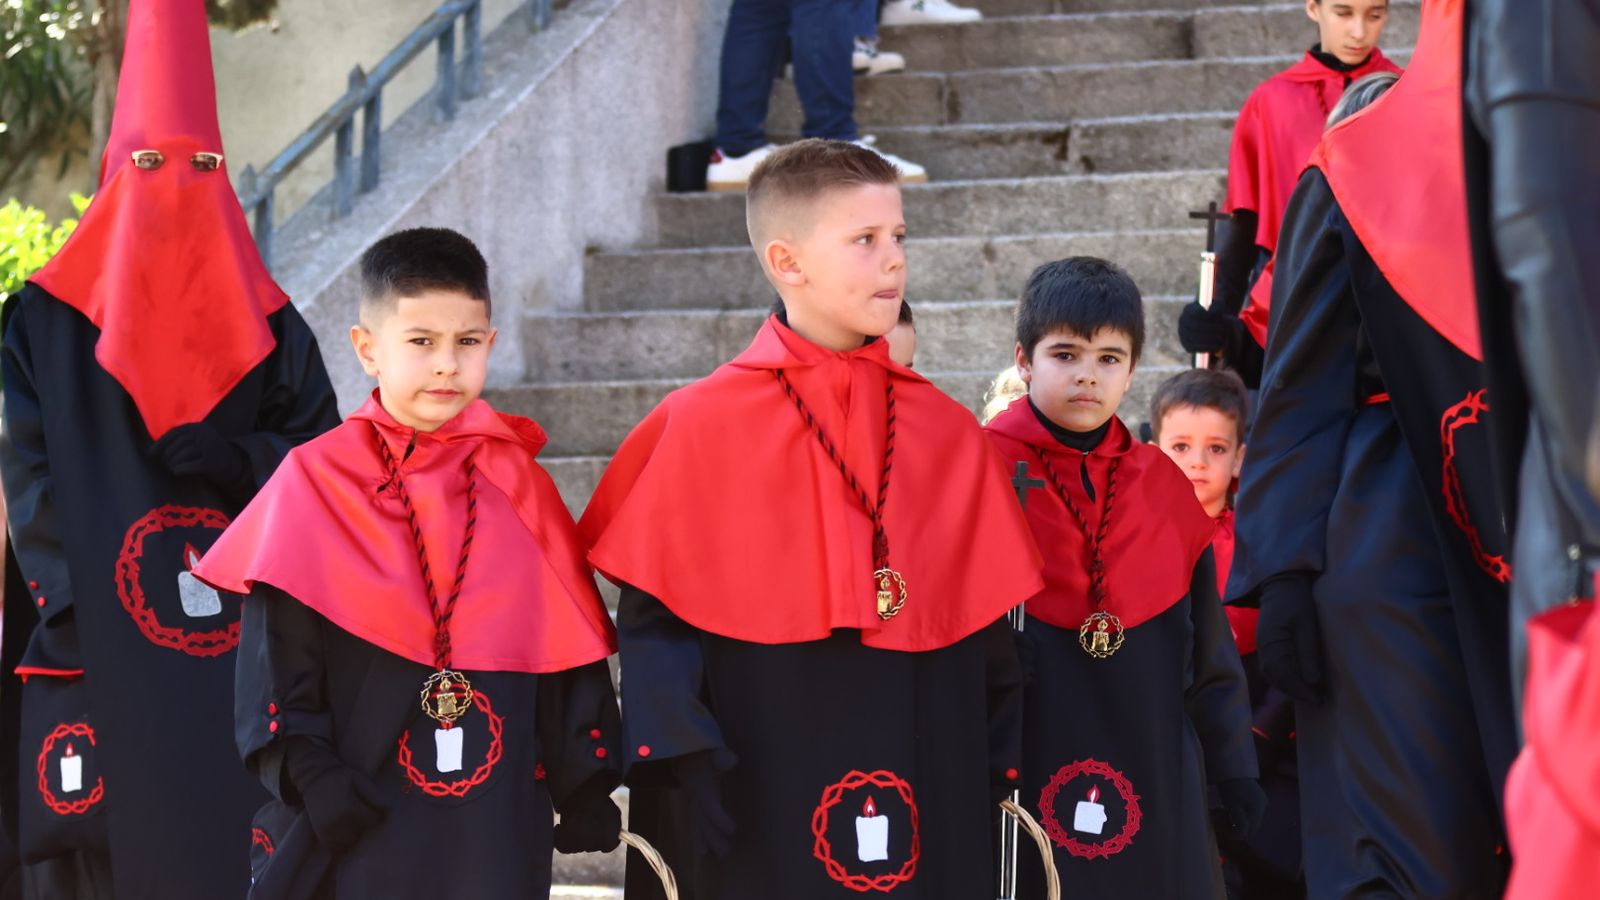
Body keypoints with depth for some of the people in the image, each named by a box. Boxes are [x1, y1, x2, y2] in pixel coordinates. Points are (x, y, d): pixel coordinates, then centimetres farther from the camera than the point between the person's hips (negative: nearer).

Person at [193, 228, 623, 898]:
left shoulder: (519, 488, 5)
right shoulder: (315, 484, -2)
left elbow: (570, 645, 7)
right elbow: (276, 654, -4)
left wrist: (585, 785, 5)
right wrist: (307, 773, -13)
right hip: (355, 823, -2)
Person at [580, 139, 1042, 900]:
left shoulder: (947, 435, 7)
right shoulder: (701, 429, -4)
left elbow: (986, 623, 11)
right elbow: (652, 617, -4)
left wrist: (998, 775, 7)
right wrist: (683, 760, -13)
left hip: (928, 807, 4)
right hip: (758, 819, -3)